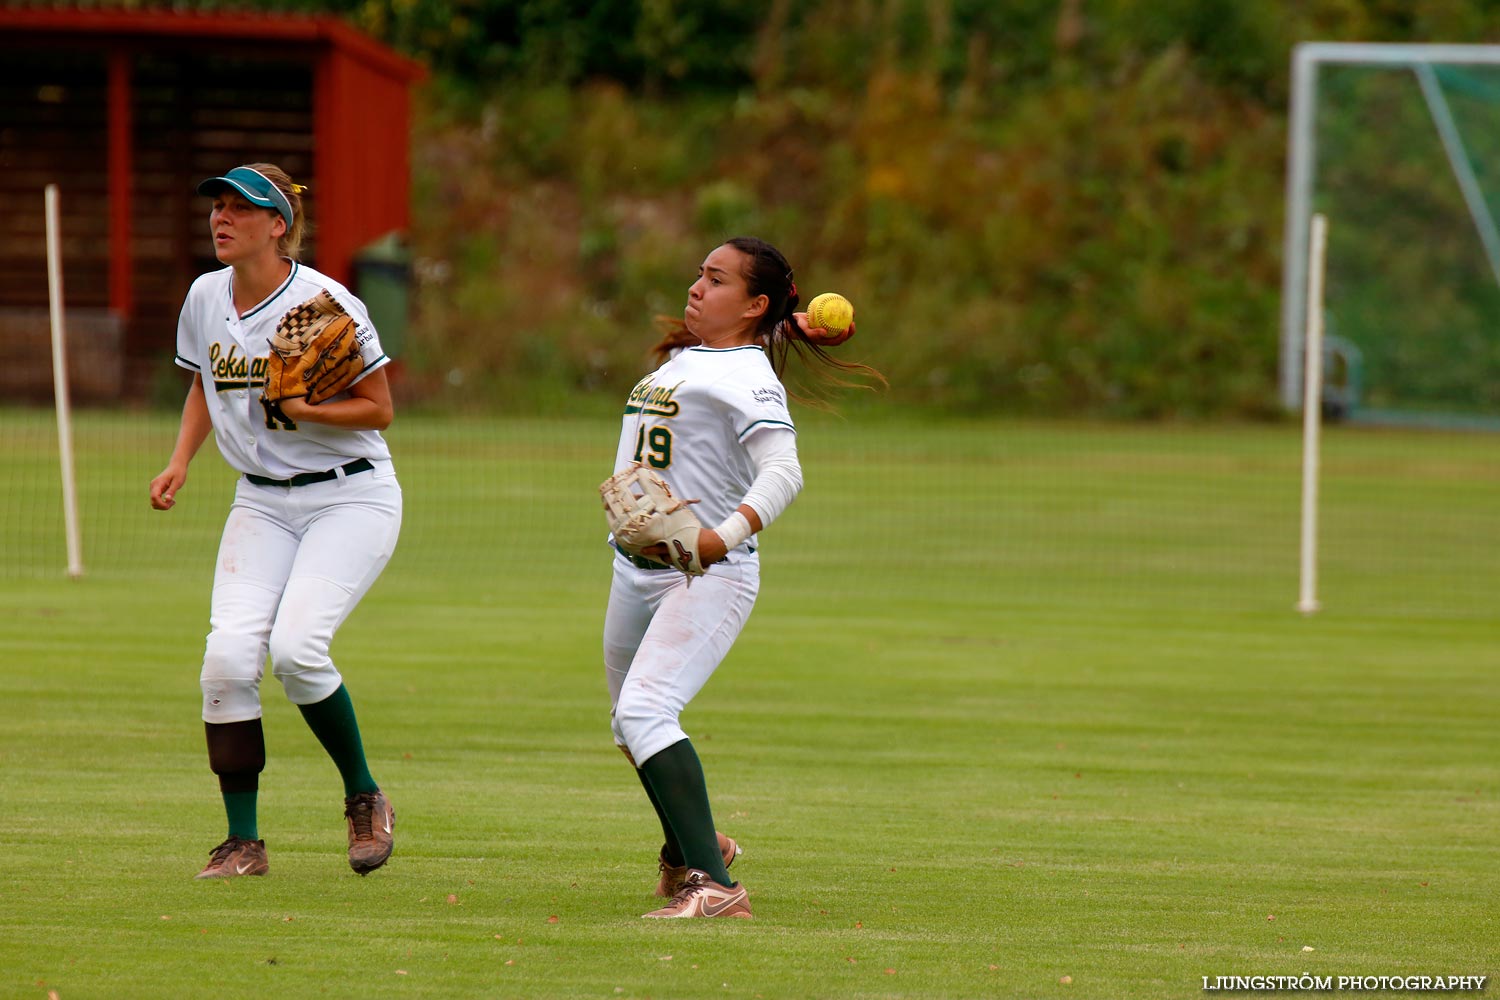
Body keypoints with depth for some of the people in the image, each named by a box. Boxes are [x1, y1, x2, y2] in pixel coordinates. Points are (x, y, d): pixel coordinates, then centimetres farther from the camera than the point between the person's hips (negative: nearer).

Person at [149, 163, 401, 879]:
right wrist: (179, 463, 6)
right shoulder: (205, 299, 3)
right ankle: (243, 842, -3)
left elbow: (378, 409, -10)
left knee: (295, 646, -23)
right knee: (229, 655, -12)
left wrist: (302, 409, -24)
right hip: (262, 500, 6)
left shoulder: (325, 303, -16)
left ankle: (364, 796, 1)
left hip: (351, 497, -5)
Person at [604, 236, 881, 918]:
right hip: (636, 568, 9)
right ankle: (690, 850, 47)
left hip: (709, 575, -9)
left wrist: (722, 537, -42)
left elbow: (782, 471, -25)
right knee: (629, 724, 23)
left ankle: (714, 885, -32)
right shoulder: (680, 357, 13)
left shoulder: (748, 376, -13)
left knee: (645, 712, -27)